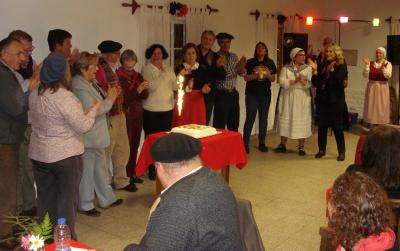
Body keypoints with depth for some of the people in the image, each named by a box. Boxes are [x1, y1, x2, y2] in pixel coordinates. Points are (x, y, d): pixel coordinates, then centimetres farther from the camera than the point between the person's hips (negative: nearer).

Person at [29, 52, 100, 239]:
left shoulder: (34, 95, 1)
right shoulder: (65, 97, -21)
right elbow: (83, 126, -19)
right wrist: (94, 108, -4)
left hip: (39, 154, 6)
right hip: (65, 155, -6)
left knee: (45, 197, 16)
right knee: (67, 198, 7)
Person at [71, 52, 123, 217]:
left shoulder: (91, 82, 8)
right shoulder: (79, 86, -21)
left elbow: (99, 103, 19)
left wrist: (109, 96, 1)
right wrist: (110, 100, -16)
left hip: (97, 134, 10)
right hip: (88, 137, -10)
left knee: (100, 167, 18)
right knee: (87, 170, 3)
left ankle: (106, 199, 32)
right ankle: (85, 205, 18)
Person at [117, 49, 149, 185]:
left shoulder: (138, 76, 12)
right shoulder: (118, 76, -7)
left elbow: (145, 96, 11)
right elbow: (122, 97, -13)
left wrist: (144, 89, -10)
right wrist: (137, 90, -22)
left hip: (138, 114, 6)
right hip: (125, 115, -6)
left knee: (135, 145, 9)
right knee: (126, 145, -6)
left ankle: (132, 173, 19)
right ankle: (125, 176, 2)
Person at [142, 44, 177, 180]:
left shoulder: (168, 69, 11)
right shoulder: (146, 69, -4)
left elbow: (175, 86, 8)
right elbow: (152, 86, -17)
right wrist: (162, 73, -14)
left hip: (167, 109, 4)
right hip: (151, 110, -4)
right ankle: (152, 168, 10)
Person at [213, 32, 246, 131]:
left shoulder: (234, 56, 11)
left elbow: (242, 73, 3)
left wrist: (241, 68, -20)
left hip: (233, 93, 6)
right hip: (221, 94, -6)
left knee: (234, 124, 12)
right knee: (220, 125, -3)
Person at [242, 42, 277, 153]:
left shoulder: (270, 63, 7)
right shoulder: (250, 62, 1)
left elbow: (273, 79, 8)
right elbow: (246, 77, -2)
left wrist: (268, 75, -12)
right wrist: (256, 75, -17)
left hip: (265, 94, 3)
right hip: (252, 94, -3)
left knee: (263, 119, 7)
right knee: (250, 118, -6)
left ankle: (262, 143, 15)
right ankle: (245, 143, -1)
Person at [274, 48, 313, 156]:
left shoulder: (308, 68, 5)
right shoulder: (286, 68, 4)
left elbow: (310, 83, -7)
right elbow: (282, 82, -10)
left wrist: (302, 81, -25)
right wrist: (295, 80, -19)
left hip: (302, 99, 0)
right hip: (288, 99, 0)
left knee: (302, 122, -1)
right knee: (286, 121, 4)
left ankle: (301, 147, 8)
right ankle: (282, 145, 15)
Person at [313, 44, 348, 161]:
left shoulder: (341, 66, -4)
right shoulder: (323, 66, 10)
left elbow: (338, 80, -19)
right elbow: (316, 82, 10)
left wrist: (331, 70, -21)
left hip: (335, 101, -5)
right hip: (322, 99, 5)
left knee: (337, 126, -1)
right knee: (322, 125, 8)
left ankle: (341, 152, 9)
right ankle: (321, 149, 20)